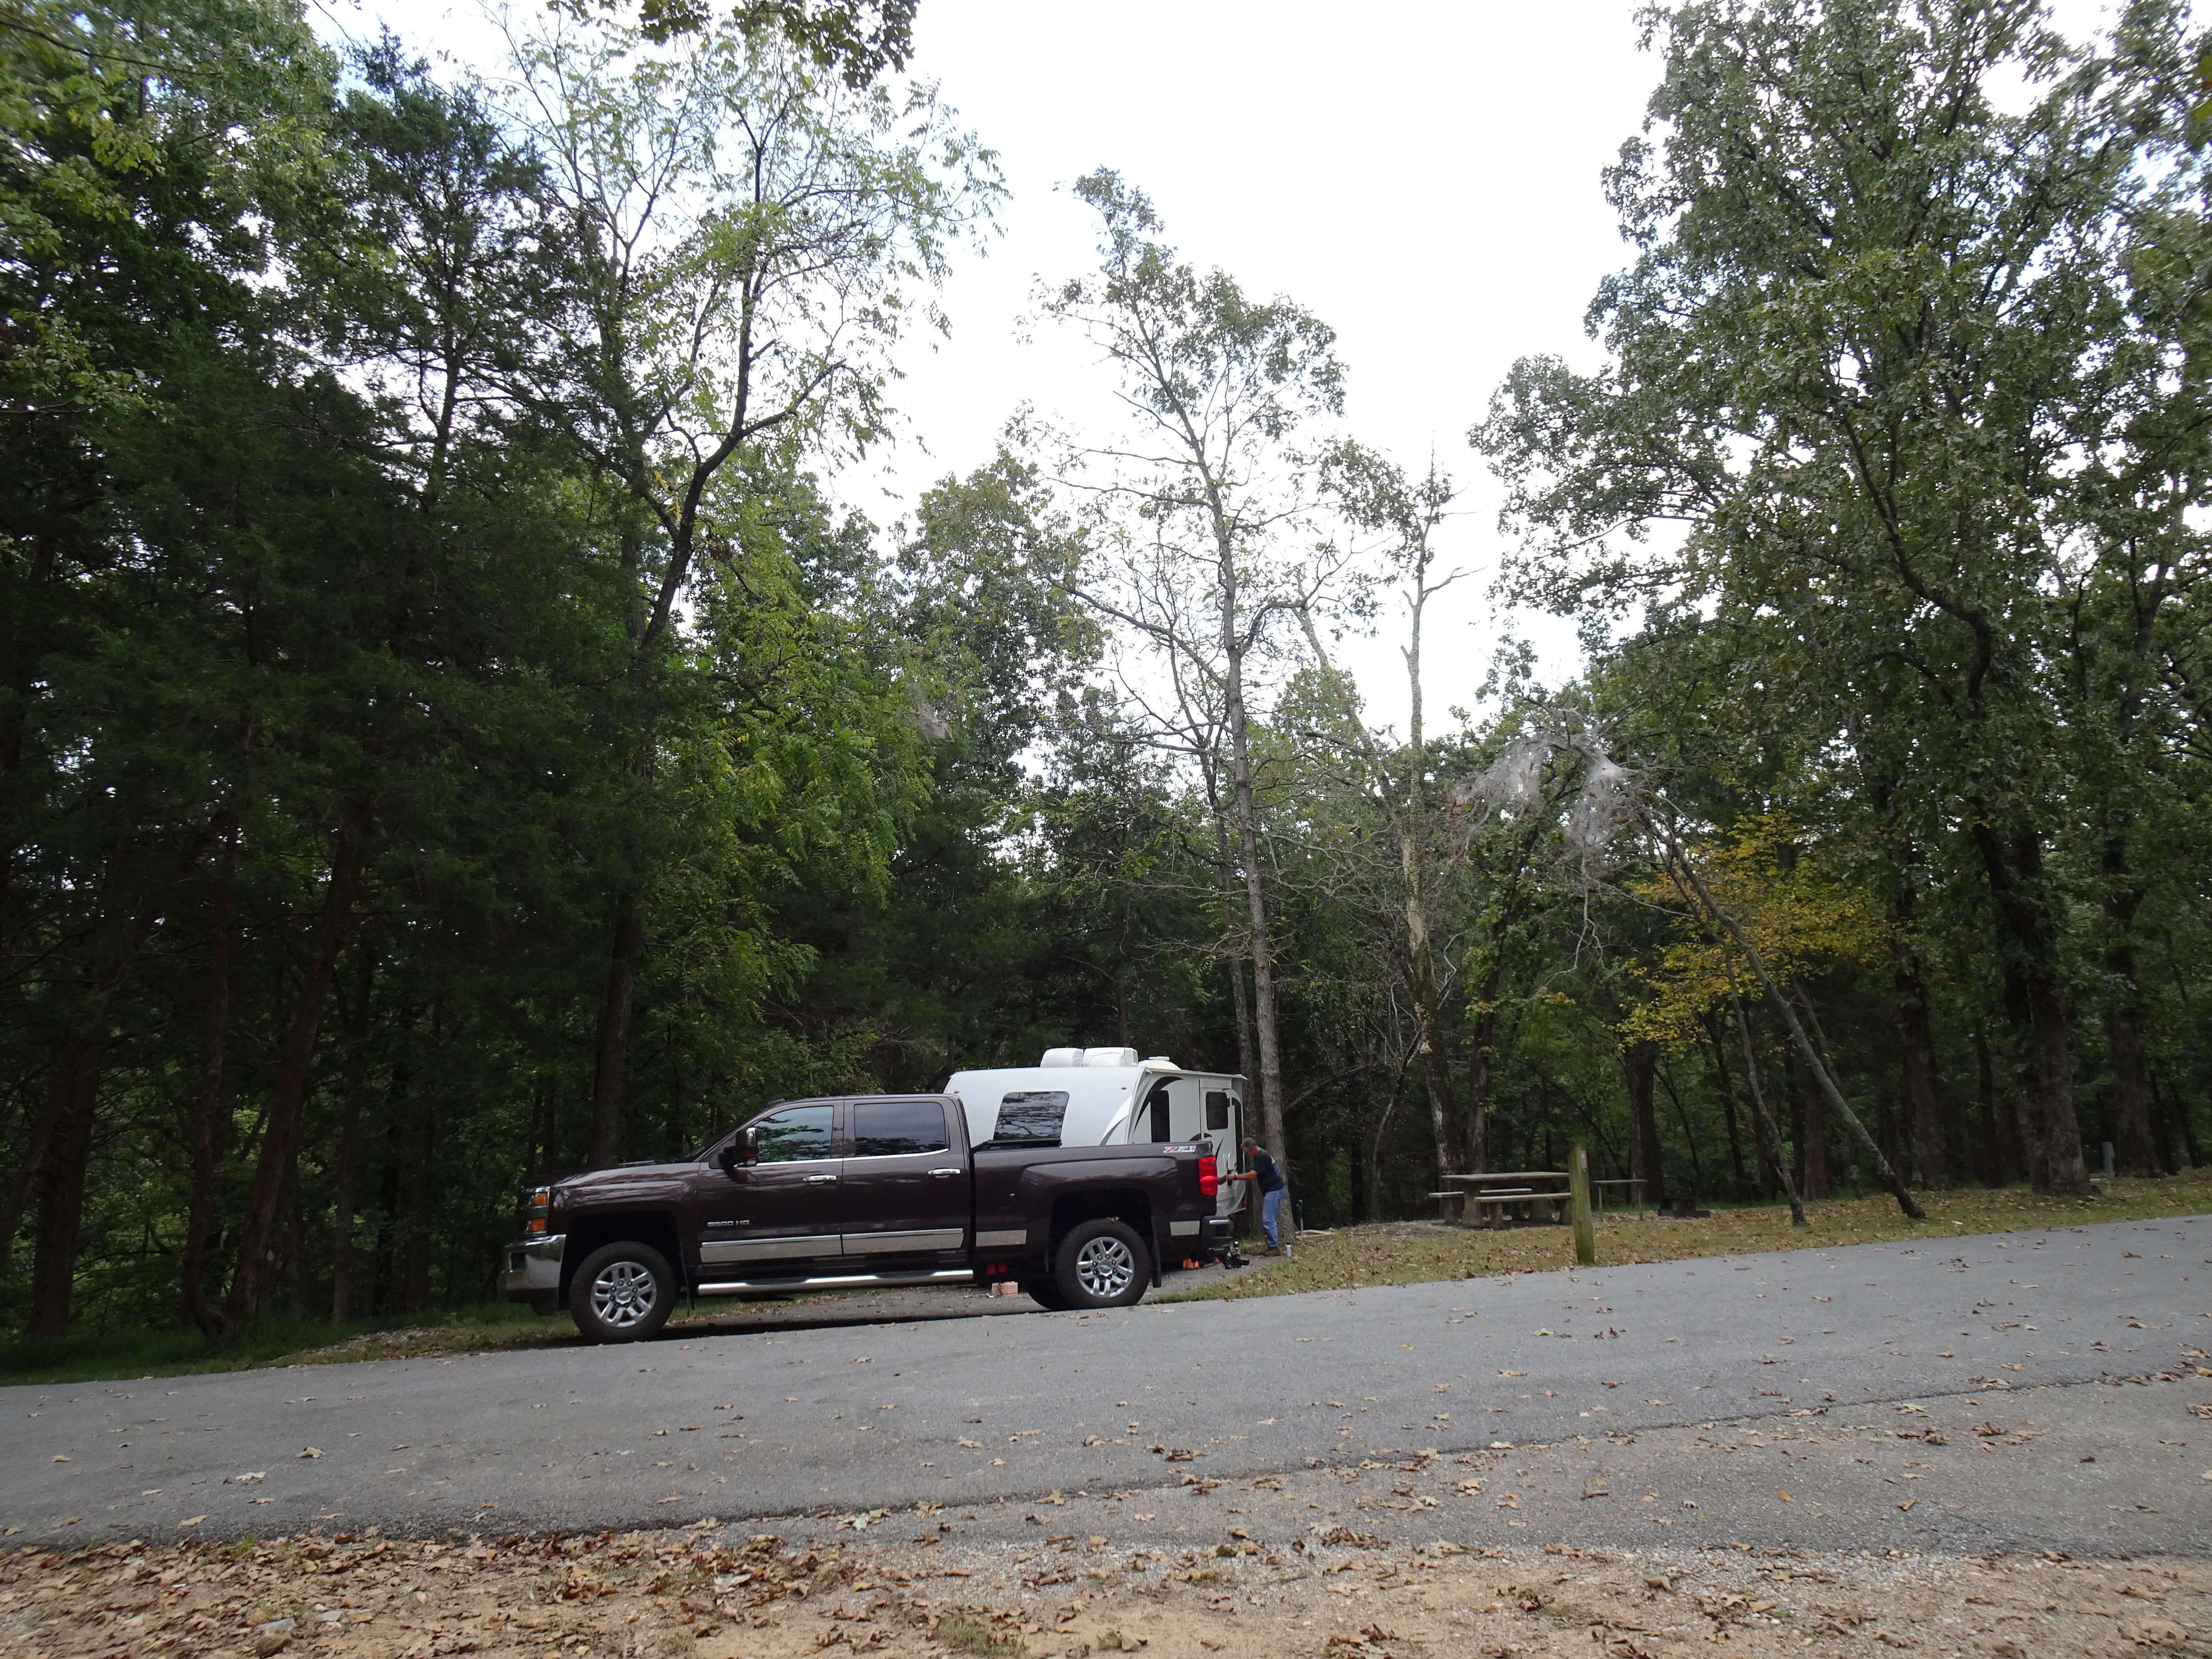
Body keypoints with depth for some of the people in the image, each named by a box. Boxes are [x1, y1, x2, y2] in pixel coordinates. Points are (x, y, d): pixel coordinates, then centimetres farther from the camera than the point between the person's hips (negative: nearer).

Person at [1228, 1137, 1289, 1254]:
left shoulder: (1263, 1156, -16)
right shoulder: (1258, 1156, 17)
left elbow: (1252, 1175, -21)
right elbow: (1254, 1177, 19)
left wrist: (1235, 1177, -16)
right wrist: (1238, 1177, 6)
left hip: (1274, 1190, -11)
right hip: (1270, 1191, 11)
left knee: (1268, 1220, -12)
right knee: (1266, 1220, 11)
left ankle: (1275, 1247, -9)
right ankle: (1273, 1246, 16)